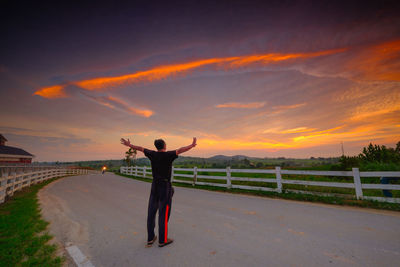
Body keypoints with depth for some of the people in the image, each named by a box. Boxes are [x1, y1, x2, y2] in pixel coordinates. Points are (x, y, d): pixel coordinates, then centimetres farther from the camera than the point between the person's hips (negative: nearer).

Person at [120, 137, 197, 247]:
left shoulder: (153, 154, 1)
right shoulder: (168, 155, -13)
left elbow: (141, 148, 14)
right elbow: (180, 150, -29)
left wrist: (129, 145, 27)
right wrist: (192, 145, -36)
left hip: (154, 186, 5)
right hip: (165, 187, -5)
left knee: (151, 212, 13)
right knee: (164, 213, 4)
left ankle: (150, 239, 24)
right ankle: (162, 240, 15)